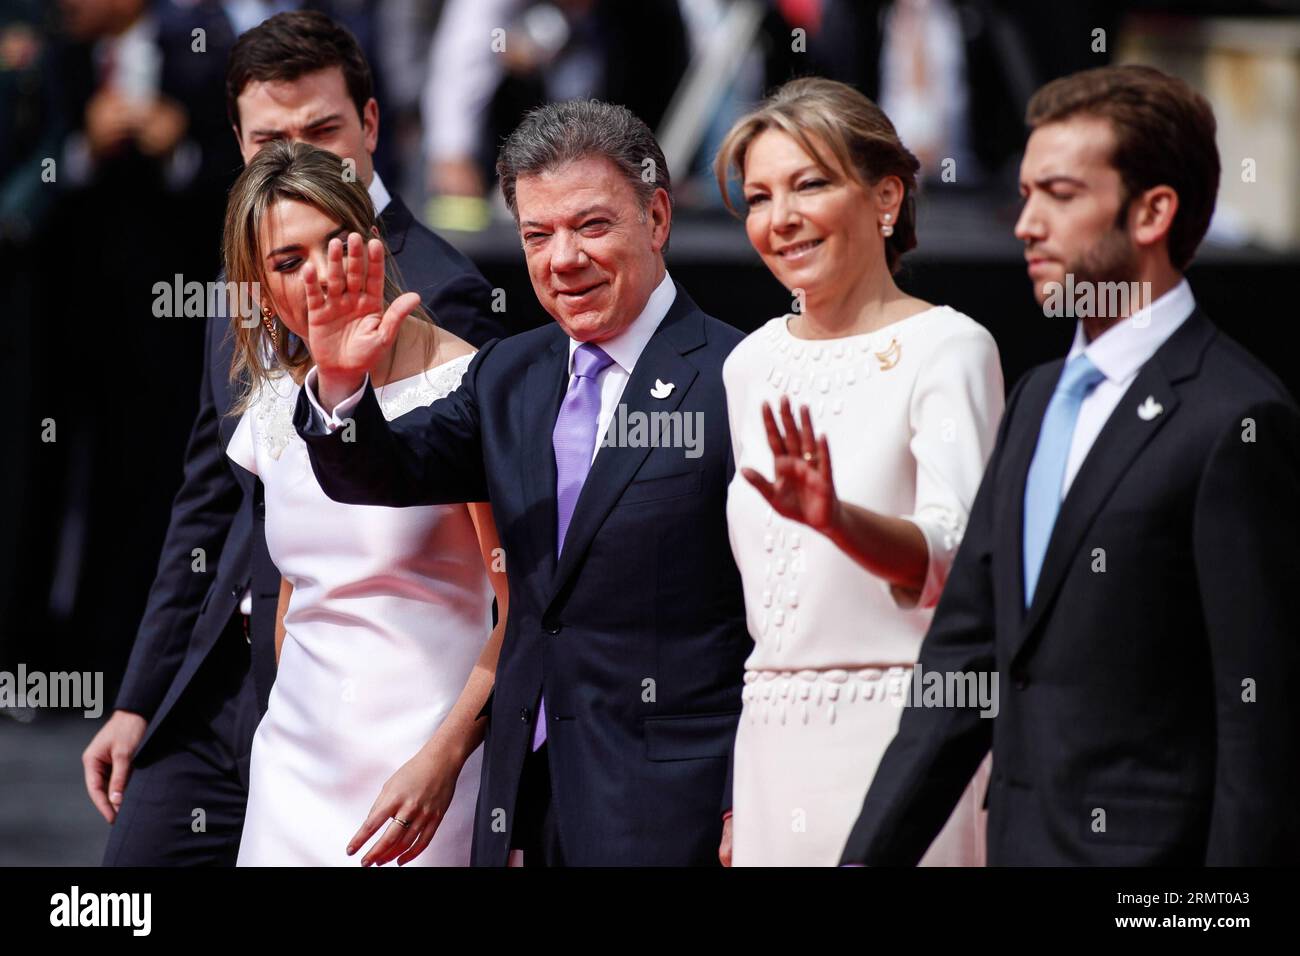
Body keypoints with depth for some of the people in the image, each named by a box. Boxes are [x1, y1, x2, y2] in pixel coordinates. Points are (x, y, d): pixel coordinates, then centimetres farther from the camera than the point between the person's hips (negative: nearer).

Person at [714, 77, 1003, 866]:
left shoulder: (947, 349, -7)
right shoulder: (752, 364, 12)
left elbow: (954, 554, -21)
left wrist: (837, 519, -41)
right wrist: (733, 804, 19)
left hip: (903, 735, -6)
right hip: (774, 746, 6)